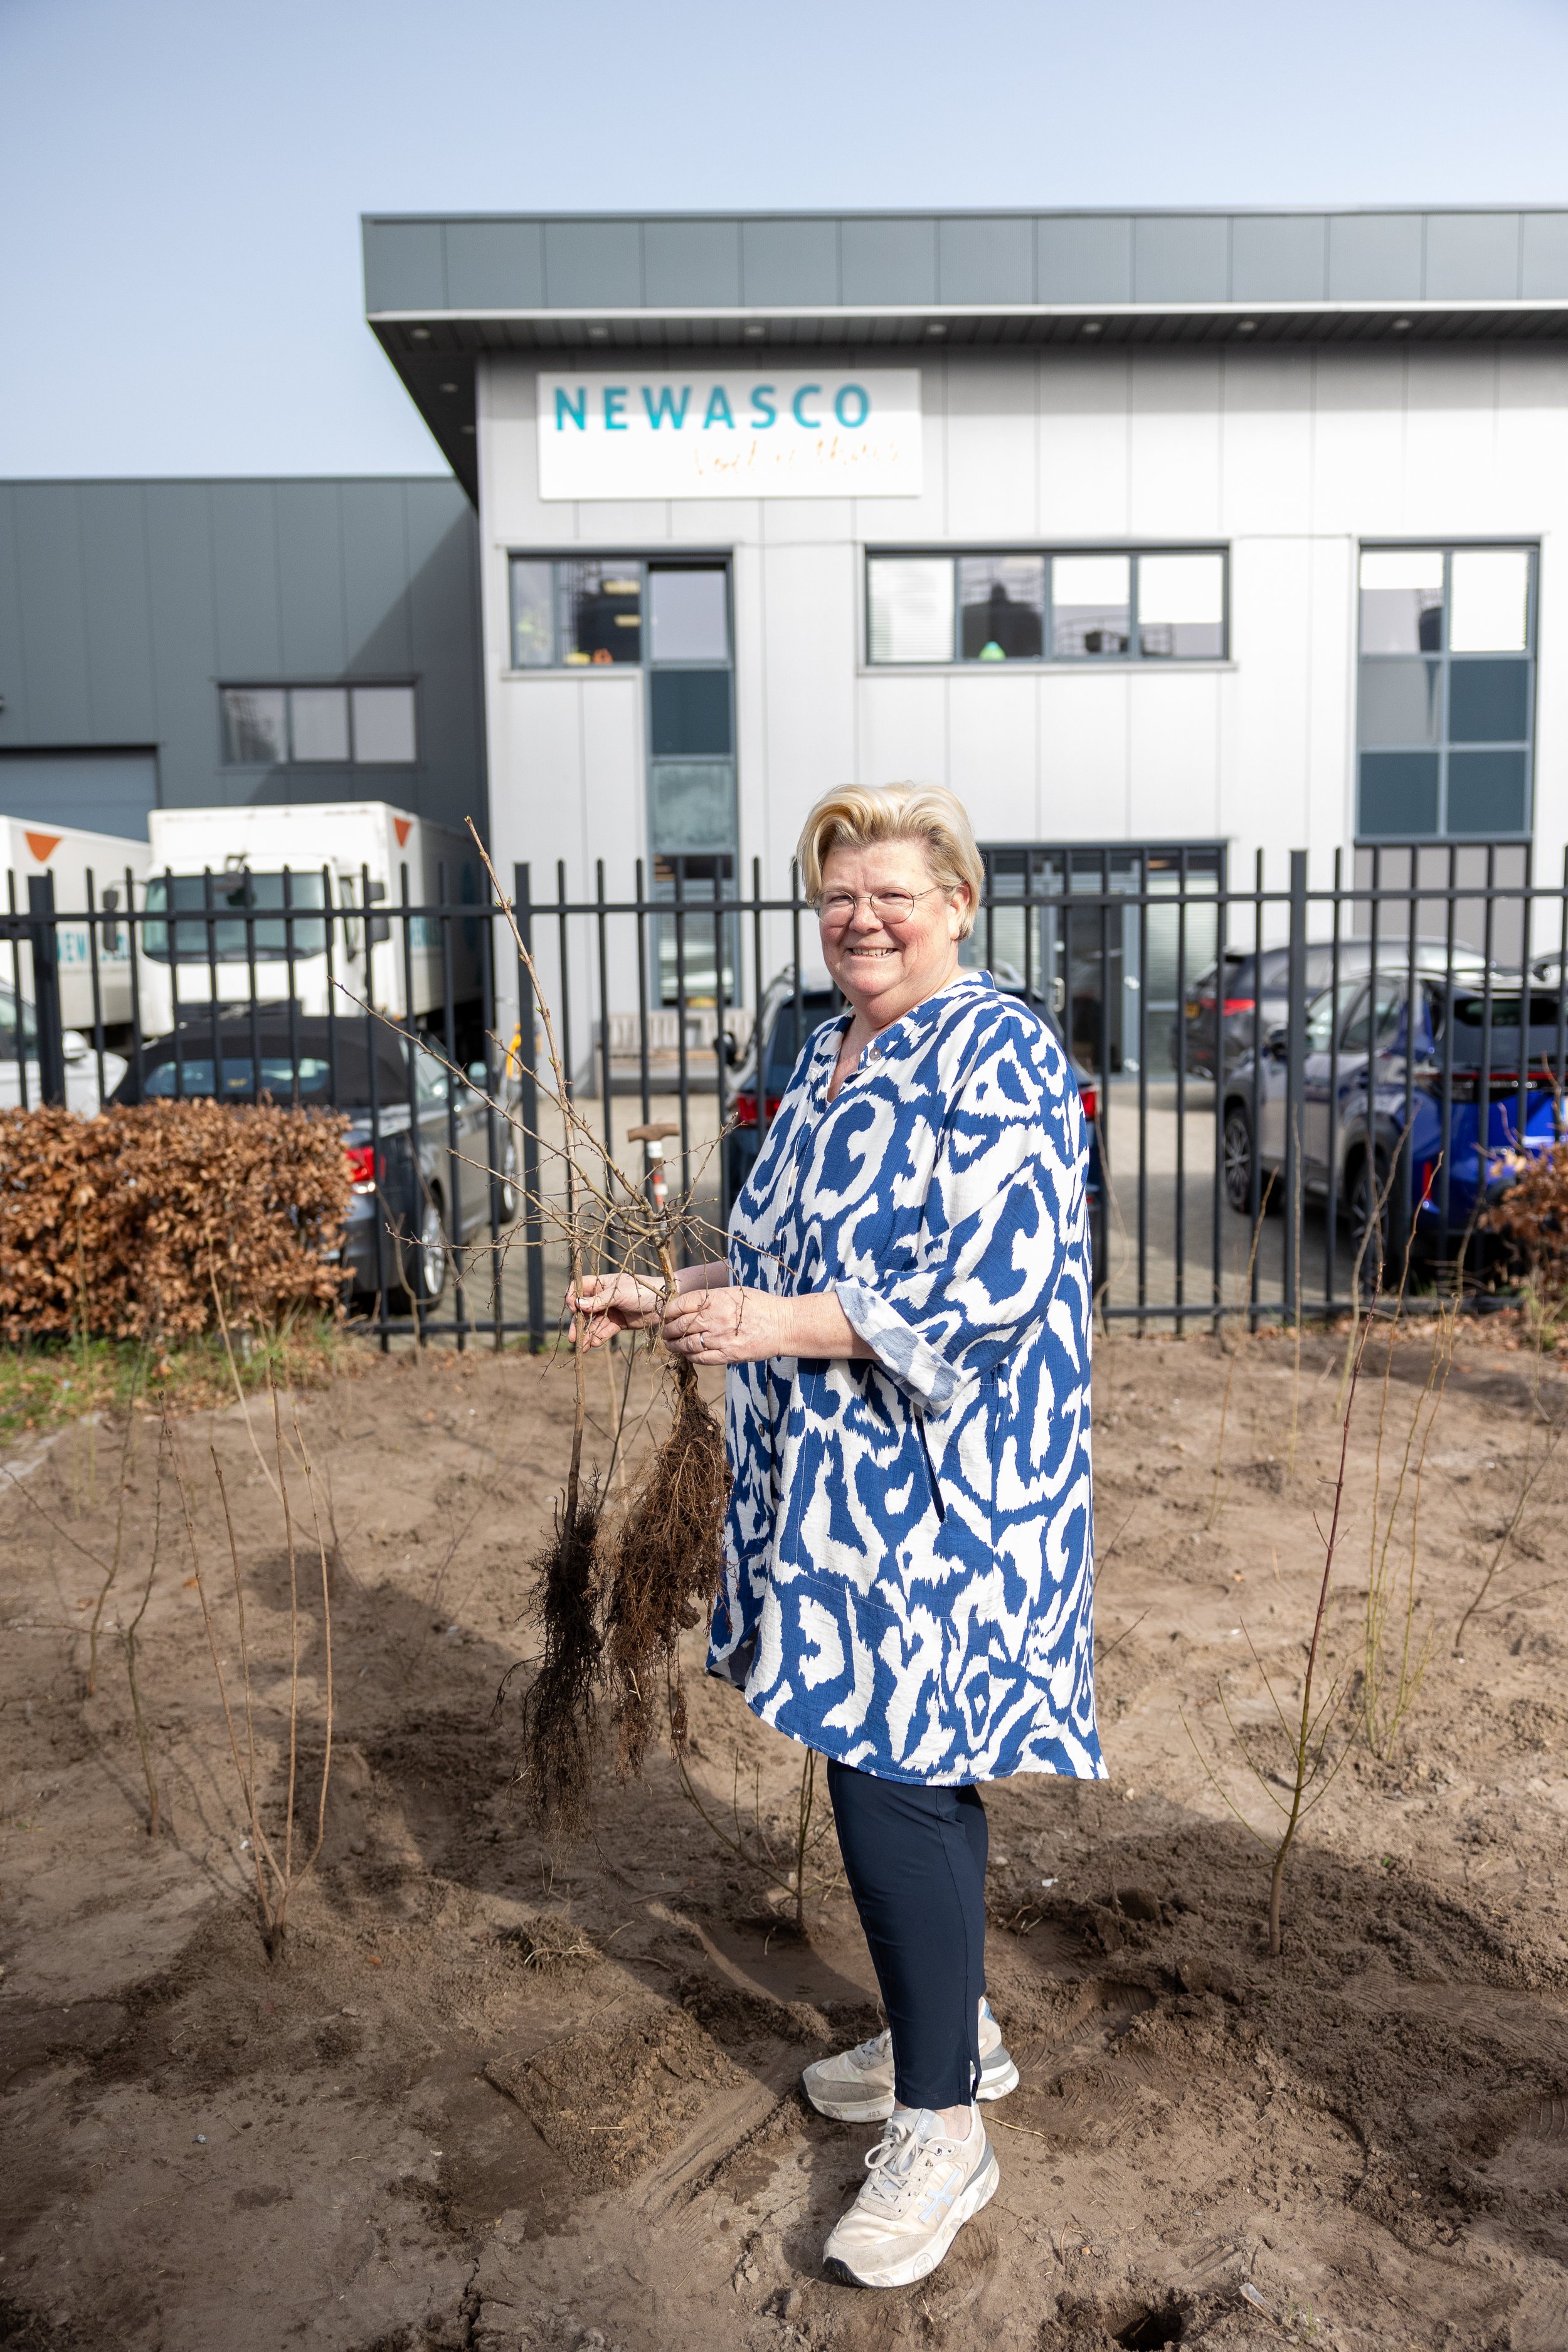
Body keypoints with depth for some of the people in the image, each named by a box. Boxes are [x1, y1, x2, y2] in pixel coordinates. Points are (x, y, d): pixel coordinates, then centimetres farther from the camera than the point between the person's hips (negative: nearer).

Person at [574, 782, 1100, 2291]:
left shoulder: (998, 1058, -15)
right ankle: (952, 2031, 38)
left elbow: (996, 1286, -23)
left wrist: (774, 1326, -25)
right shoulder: (827, 1053, 13)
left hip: (936, 1497, -9)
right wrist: (668, 1301, 9)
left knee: (895, 1782, -3)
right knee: (887, 1761, 18)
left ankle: (941, 2129, 16)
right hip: (831, 1486, 9)